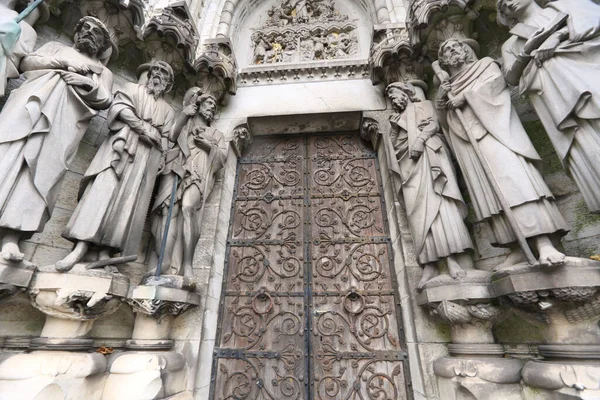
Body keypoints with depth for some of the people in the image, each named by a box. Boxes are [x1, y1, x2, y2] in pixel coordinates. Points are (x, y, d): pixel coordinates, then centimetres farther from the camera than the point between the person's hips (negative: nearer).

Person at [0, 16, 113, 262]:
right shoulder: (57, 47, 31)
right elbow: (26, 62, 15)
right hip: (35, 98, 2)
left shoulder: (103, 72, 28)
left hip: (67, 114, -2)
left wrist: (88, 83, -6)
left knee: (43, 168, -18)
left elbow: (105, 101, 11)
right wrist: (63, 62, 2)